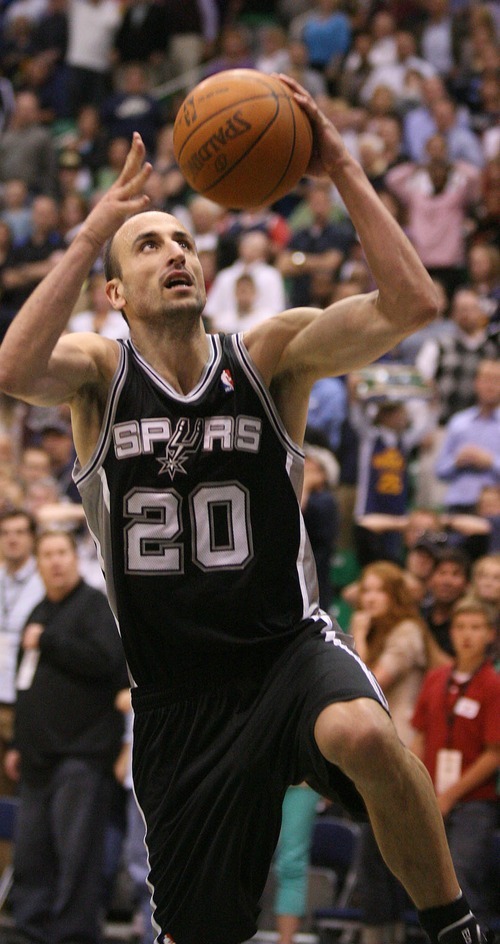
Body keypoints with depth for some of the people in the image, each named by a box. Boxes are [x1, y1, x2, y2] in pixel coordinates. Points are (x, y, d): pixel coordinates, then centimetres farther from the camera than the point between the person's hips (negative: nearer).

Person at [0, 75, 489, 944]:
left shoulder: (269, 355, -1)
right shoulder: (99, 373, -1)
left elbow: (412, 305, -15)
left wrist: (343, 172, -20)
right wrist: (98, 227, -26)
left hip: (288, 646, -2)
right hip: (177, 699, 2)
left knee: (365, 735, -37)